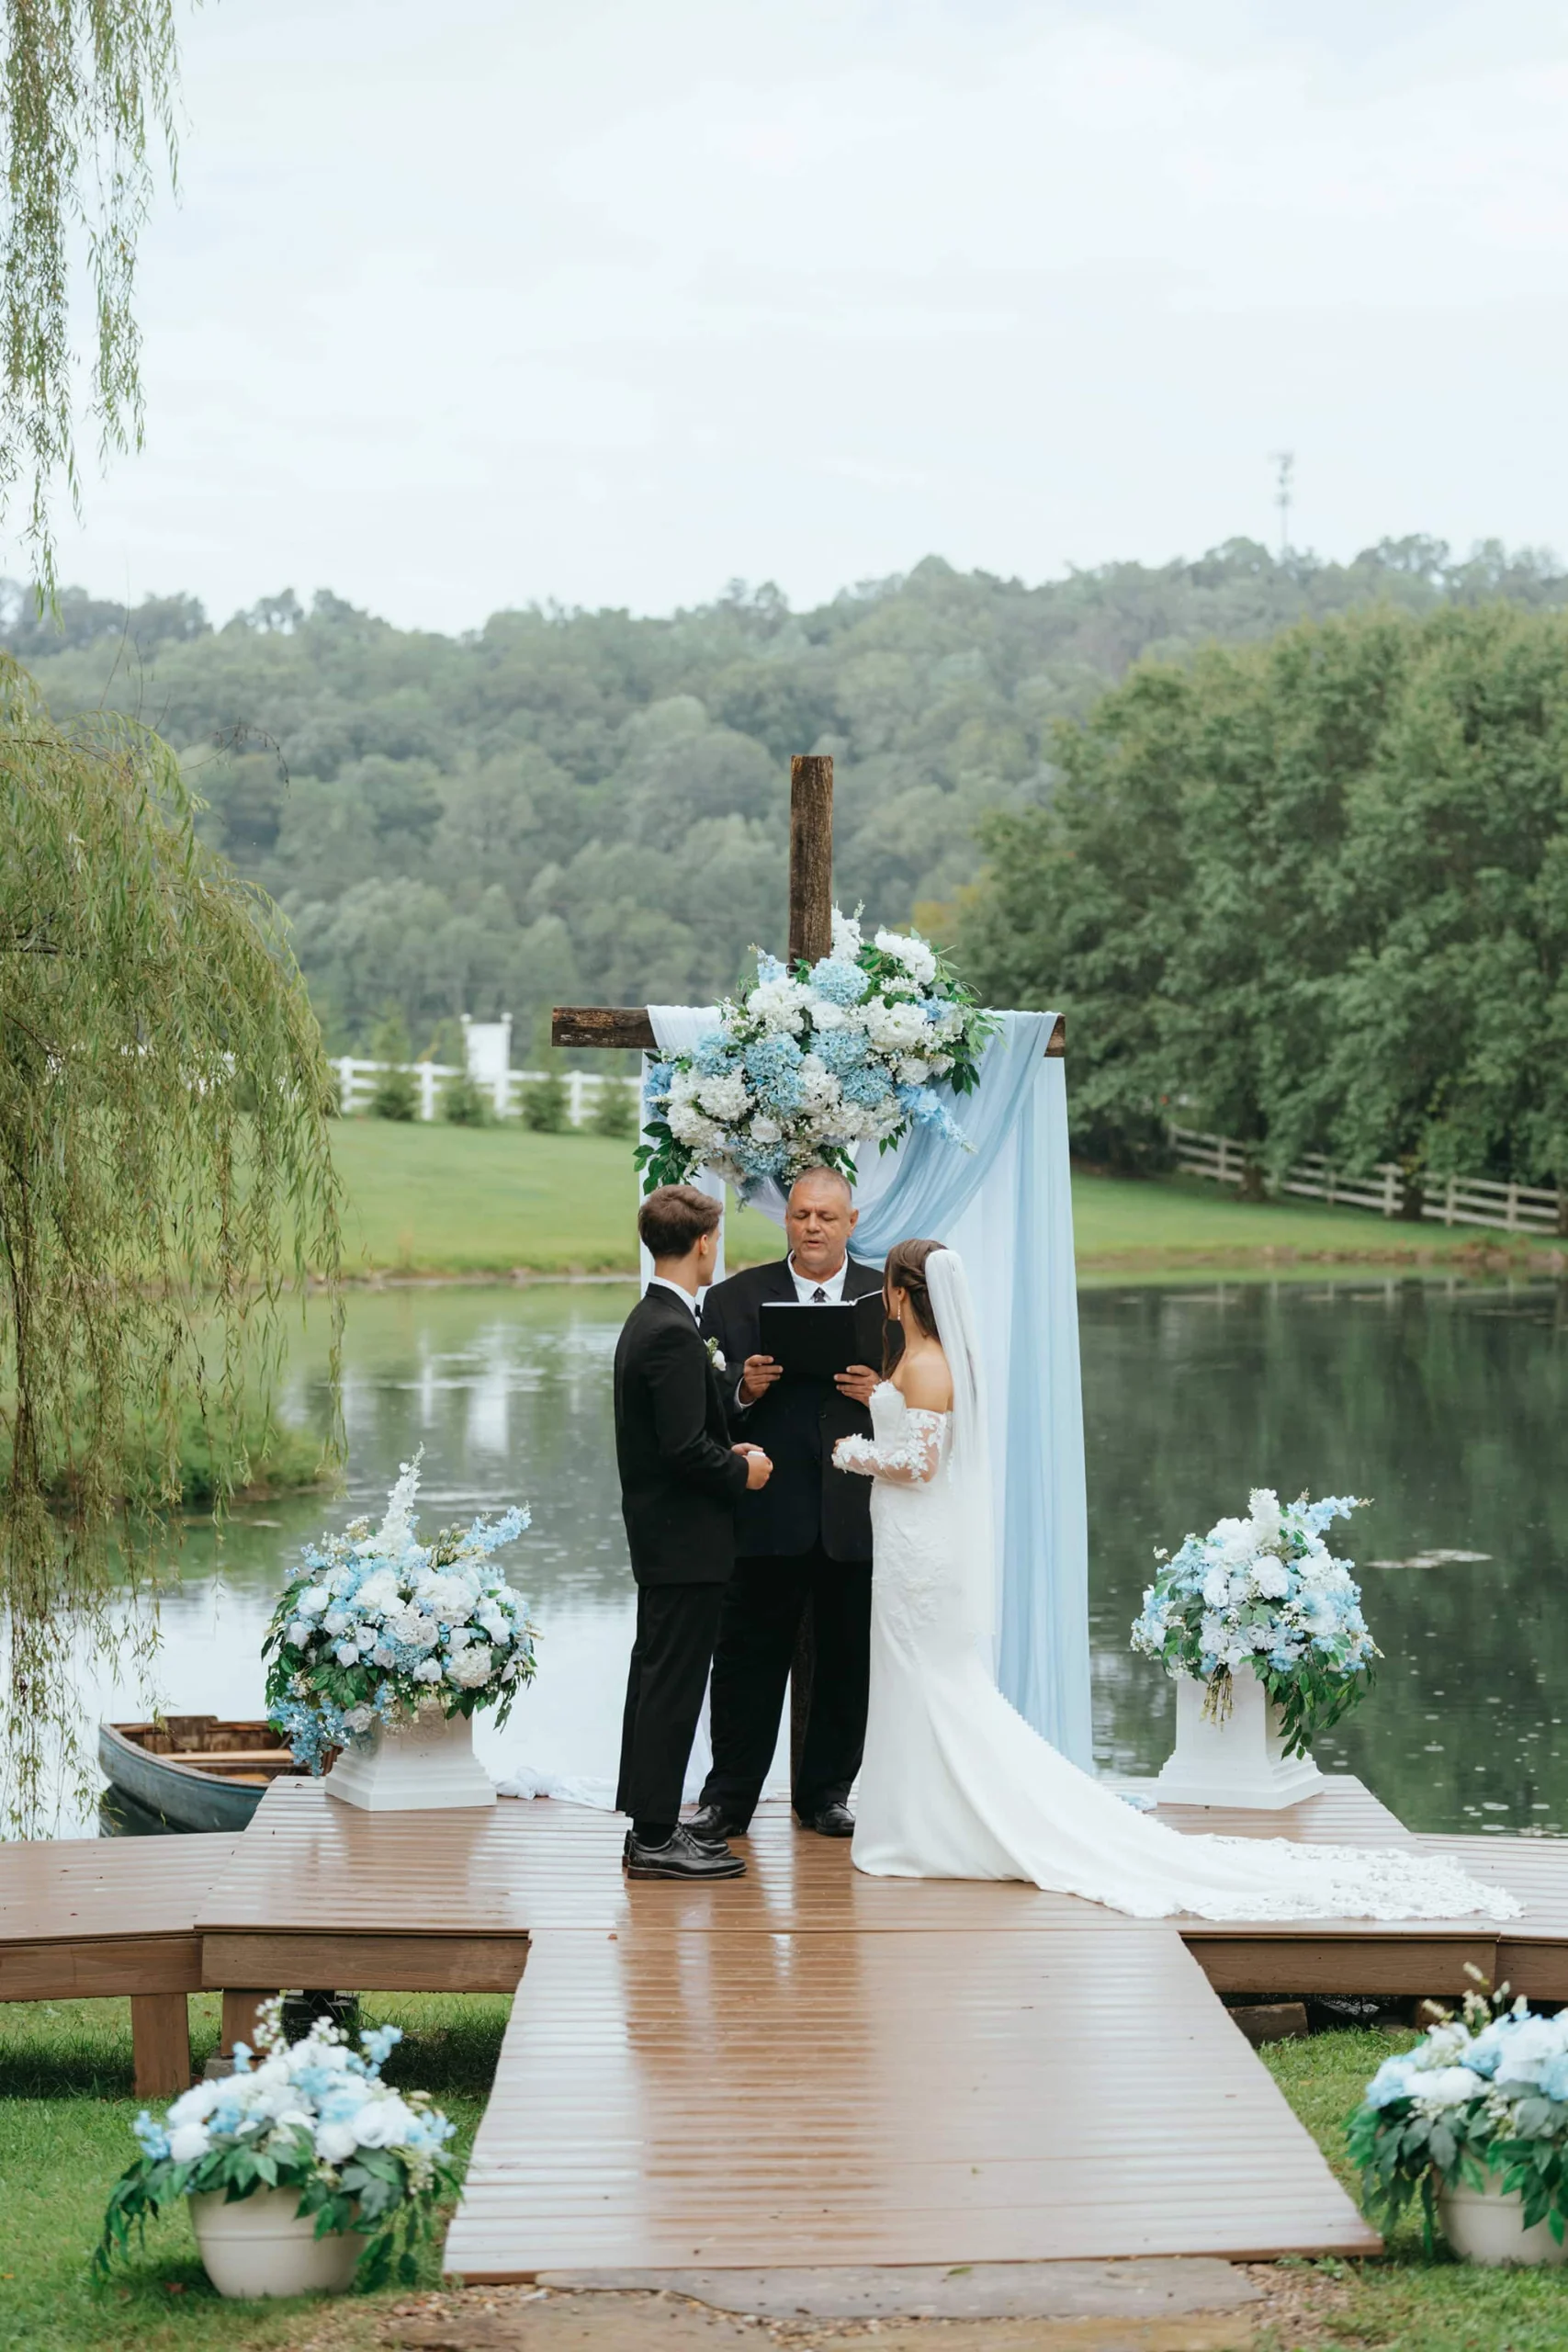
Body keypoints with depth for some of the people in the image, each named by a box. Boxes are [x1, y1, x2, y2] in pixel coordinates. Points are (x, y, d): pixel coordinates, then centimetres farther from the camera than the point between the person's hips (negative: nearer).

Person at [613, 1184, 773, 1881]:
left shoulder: (647, 1322, 12)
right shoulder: (674, 1334, -20)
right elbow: (684, 1445, -24)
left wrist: (727, 1455, 10)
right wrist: (741, 1472, -9)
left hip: (659, 1535, 10)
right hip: (686, 1541, -10)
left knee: (657, 1678, 15)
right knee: (673, 1685, -5)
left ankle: (649, 1826, 22)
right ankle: (656, 1839, -1)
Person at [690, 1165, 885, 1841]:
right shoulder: (735, 1298, 5)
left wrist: (883, 1393, -14)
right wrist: (743, 1390, -17)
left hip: (855, 1517, 1)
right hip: (767, 1513, -1)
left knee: (848, 1662, 8)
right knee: (747, 1658, 3)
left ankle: (827, 1792, 21)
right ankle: (728, 1797, 11)